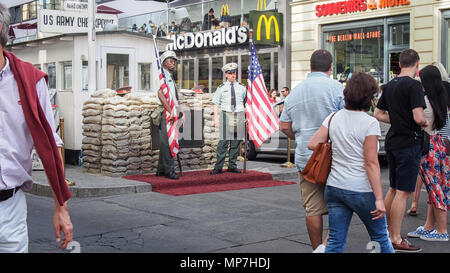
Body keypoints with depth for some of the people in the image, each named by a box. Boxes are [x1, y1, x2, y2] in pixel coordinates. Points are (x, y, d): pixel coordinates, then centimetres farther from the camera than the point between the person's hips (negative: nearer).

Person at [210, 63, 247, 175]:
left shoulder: (242, 87, 12)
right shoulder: (221, 88, 7)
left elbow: (247, 103, 15)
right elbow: (216, 104, 5)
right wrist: (216, 118, -4)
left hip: (239, 115, 2)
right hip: (226, 114, -2)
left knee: (236, 142, 4)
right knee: (224, 141, -10)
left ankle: (232, 166, 12)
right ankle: (218, 167, -8)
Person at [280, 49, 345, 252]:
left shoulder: (295, 91, 9)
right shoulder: (336, 88, -7)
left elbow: (284, 126, 12)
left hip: (305, 158, 4)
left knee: (313, 209, 10)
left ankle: (317, 247, 19)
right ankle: (327, 244, -9)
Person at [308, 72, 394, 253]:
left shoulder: (334, 117, 3)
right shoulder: (370, 123, -11)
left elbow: (312, 144, 2)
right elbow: (371, 163, -15)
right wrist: (379, 199, -14)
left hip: (334, 187, 5)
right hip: (361, 190, -5)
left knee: (335, 241, 9)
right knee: (380, 237, 15)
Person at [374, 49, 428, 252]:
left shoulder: (390, 85, 10)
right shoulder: (413, 85, -15)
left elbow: (378, 114, 16)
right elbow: (418, 117, -23)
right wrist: (425, 123, -2)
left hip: (392, 142, 8)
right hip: (409, 143, -8)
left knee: (393, 189, 18)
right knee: (403, 192, -4)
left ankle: (386, 233, 26)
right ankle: (396, 240, 1)